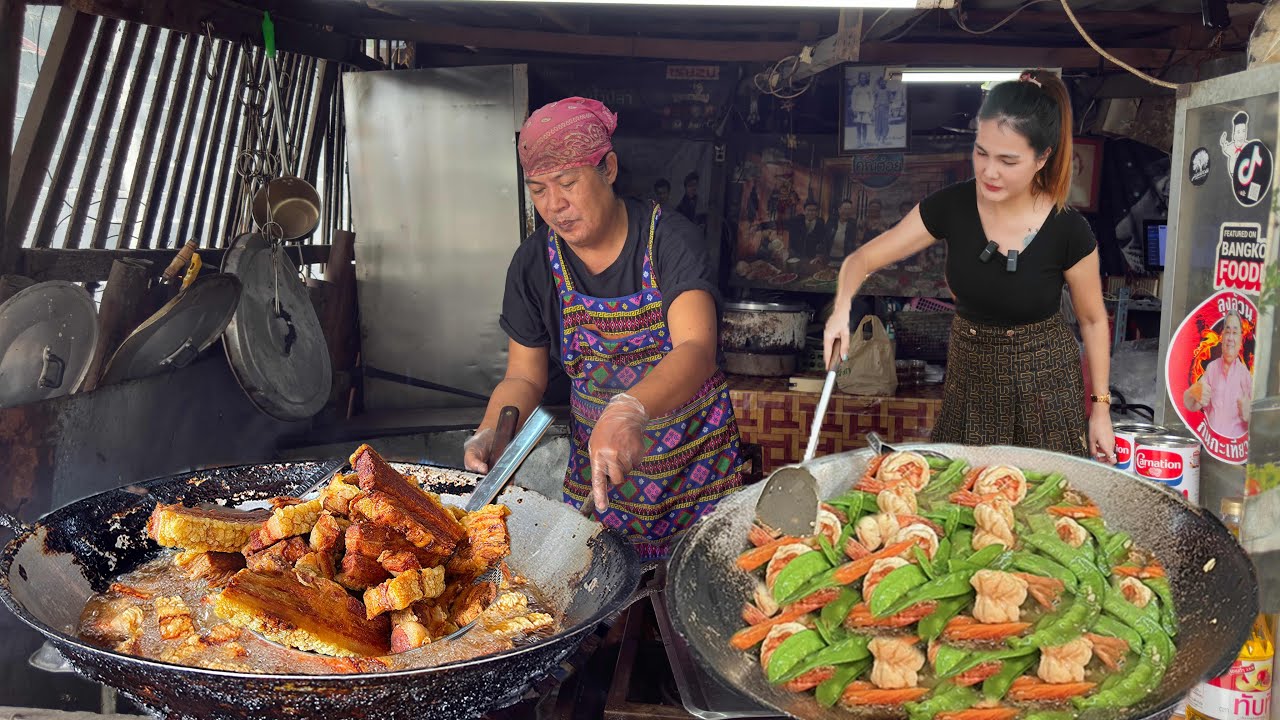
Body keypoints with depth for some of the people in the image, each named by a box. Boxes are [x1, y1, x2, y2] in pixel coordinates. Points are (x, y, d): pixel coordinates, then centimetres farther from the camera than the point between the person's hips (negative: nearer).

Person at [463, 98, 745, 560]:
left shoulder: (668, 239, -16)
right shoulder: (535, 263, -3)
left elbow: (696, 348, -30)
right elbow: (524, 377, 3)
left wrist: (630, 409, -48)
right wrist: (489, 434, -17)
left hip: (694, 452, -3)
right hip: (594, 455, 3)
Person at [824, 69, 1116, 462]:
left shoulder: (1068, 231, -18)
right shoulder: (952, 206, -14)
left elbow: (1093, 320, -3)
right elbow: (861, 259, -10)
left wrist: (1100, 408, -1)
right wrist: (842, 307, -31)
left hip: (1044, 379, -2)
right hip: (969, 374, 2)